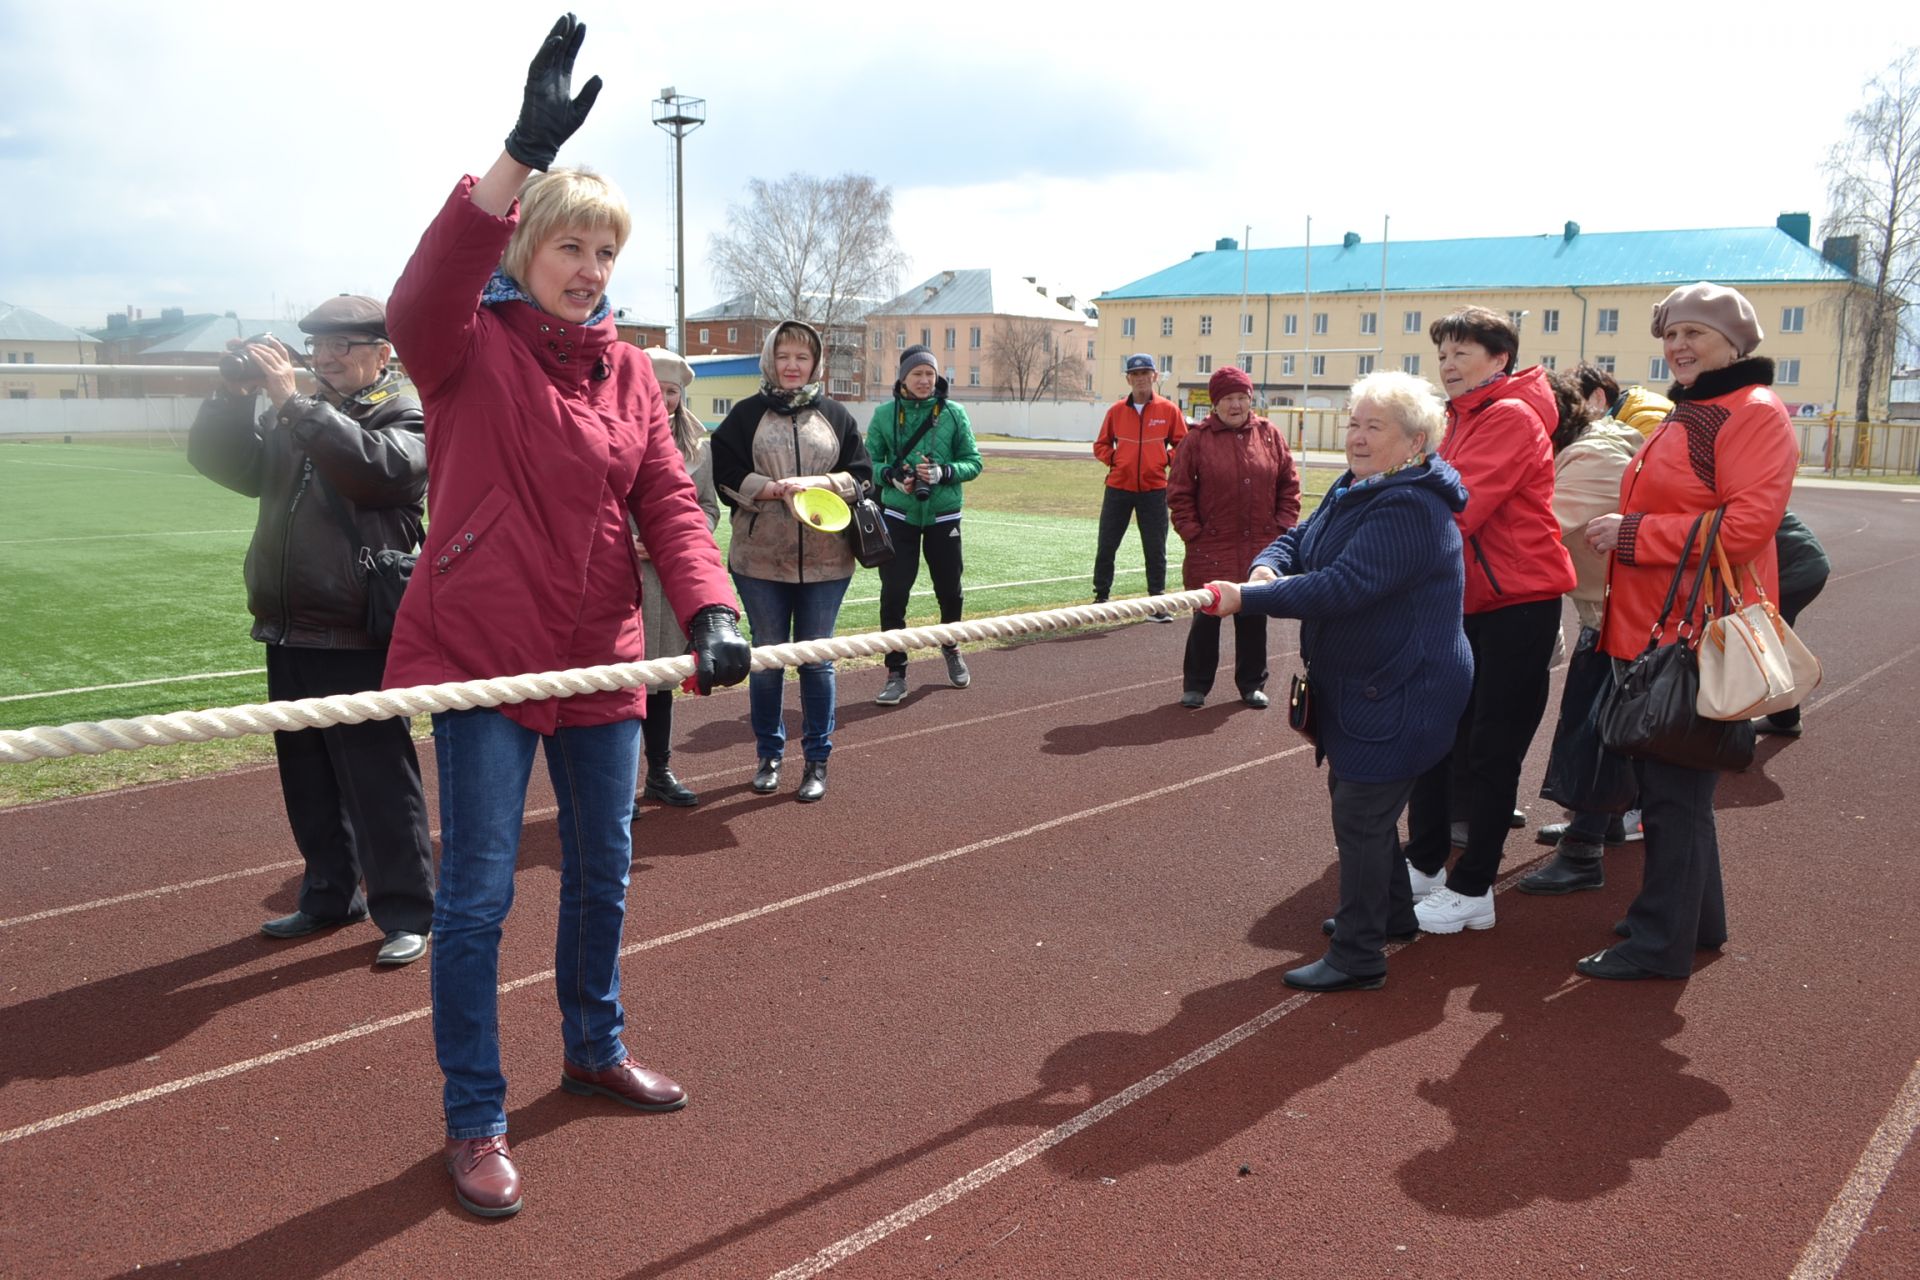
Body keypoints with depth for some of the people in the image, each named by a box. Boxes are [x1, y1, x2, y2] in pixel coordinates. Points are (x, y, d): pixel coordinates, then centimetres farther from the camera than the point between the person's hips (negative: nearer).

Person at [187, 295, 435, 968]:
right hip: (289, 635, 7)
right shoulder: (293, 420, 17)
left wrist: (290, 399, -22)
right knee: (309, 783, 16)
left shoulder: (407, 421, -3)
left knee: (380, 782, -3)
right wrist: (236, 391, -6)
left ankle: (406, 913, 6)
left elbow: (374, 466, -23)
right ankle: (330, 895, 30)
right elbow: (217, 458, 9)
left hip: (358, 640, -7)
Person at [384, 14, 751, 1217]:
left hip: (602, 659, 5)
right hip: (480, 656, -4)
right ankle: (475, 1119, 15)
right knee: (479, 889, -2)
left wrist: (711, 611, -18)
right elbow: (421, 301, -29)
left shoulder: (630, 371, 7)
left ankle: (596, 1045, 39)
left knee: (603, 870, 17)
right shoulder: (469, 348, -5)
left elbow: (670, 503, 0)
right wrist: (523, 152, -37)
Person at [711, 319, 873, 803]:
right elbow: (727, 476, -3)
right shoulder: (747, 414, 4)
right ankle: (769, 755, 24)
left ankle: (817, 760, 18)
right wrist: (777, 488, -16)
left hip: (825, 558, 0)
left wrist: (816, 483, -13)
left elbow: (861, 476, 4)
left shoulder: (835, 415, 7)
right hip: (760, 556, 0)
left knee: (816, 660, 6)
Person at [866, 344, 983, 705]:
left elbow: (973, 462, -1)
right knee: (893, 592, -6)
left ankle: (951, 648, 42)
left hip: (943, 515, 1)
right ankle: (896, 672, 5)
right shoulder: (884, 414, -2)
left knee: (949, 588, 13)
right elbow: (870, 462, 2)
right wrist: (892, 475, -18)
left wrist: (944, 473, -19)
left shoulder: (953, 413, -2)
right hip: (898, 516, -1)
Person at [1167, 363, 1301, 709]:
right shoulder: (1197, 439, -2)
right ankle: (1195, 685, 18)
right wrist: (1191, 531, -5)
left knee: (1254, 619, 11)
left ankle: (1252, 684, 24)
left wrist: (1282, 527, 2)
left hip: (1260, 549, 2)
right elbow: (1178, 492, 0)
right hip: (1210, 549, -2)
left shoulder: (1269, 435, 4)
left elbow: (1289, 485, 9)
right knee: (1206, 618, 6)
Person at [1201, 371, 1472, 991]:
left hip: (1399, 694, -10)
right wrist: (1266, 566, -15)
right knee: (1355, 797, 22)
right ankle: (1390, 912, 41)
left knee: (1360, 815, -4)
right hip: (1355, 684, 10)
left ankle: (1357, 956, 8)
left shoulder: (1411, 510, -25)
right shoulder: (1351, 491, 8)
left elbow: (1341, 587, -33)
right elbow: (1297, 541, 9)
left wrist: (1246, 599, -33)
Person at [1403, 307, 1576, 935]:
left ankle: (1472, 891, 9)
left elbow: (1457, 507, -25)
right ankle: (1424, 865, 25)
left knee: (1490, 751, -1)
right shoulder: (1462, 419, 16)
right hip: (1466, 601, 9)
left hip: (1517, 602, -9)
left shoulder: (1510, 418, -14)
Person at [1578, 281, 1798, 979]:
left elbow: (1746, 526, -22)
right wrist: (1619, 530, 13)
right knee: (1668, 782, 17)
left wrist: (1633, 532, -18)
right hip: (1654, 628, 10)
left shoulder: (1754, 414, -11)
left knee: (1674, 790, -2)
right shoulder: (1685, 416, 19)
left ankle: (1662, 941, 9)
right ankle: (1697, 917, 32)